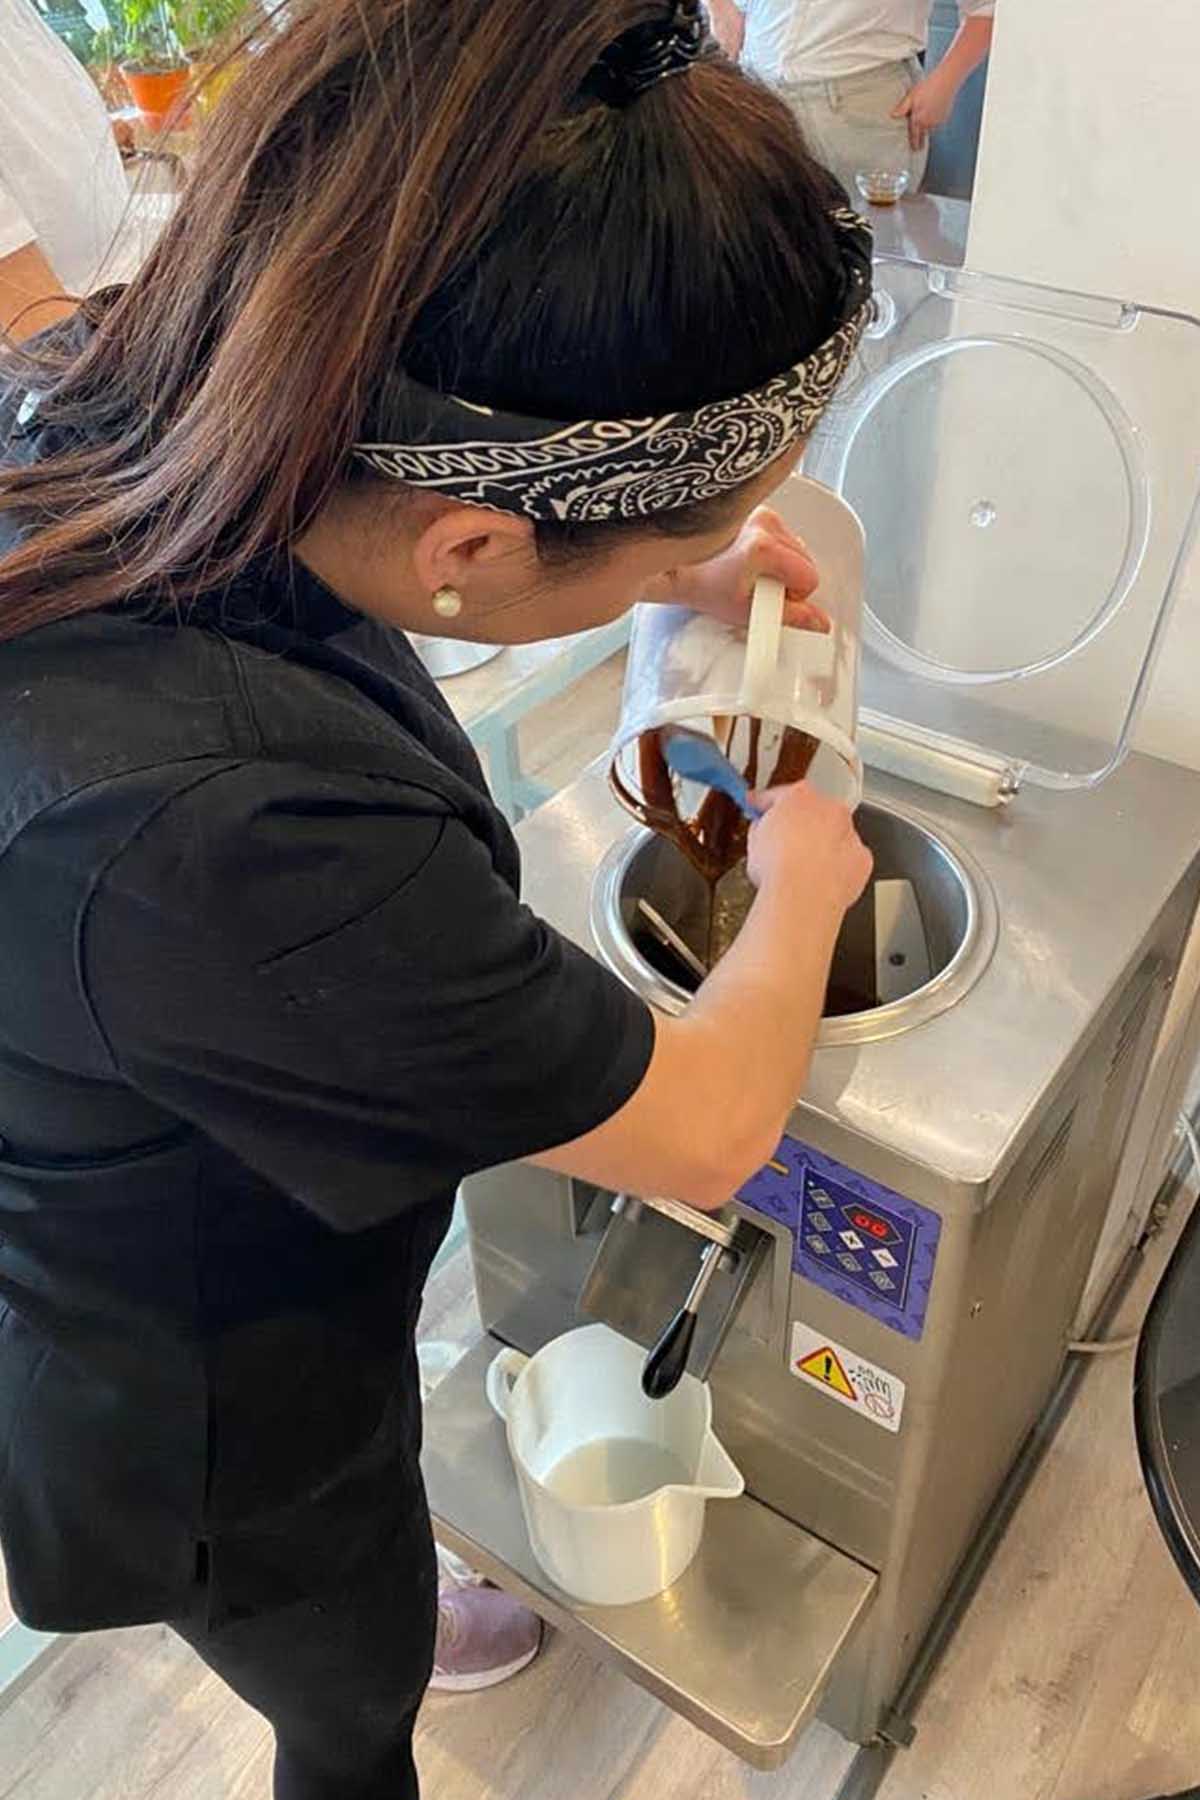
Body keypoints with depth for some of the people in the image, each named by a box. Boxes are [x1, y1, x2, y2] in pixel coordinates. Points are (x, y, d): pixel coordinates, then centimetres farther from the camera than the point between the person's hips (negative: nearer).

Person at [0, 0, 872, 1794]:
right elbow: (709, 1130, -29)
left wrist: (678, 555, -5)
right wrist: (801, 882, -10)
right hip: (215, 1427, -6)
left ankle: (388, 1622, 69)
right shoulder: (225, 840, -46)